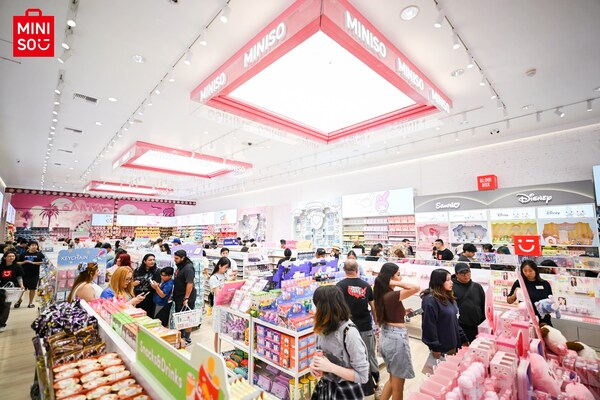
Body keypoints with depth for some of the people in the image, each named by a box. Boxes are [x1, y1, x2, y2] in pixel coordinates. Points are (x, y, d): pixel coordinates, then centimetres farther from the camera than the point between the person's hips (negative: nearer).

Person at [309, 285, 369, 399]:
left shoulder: (349, 333, -28)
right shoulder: (323, 328, -8)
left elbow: (362, 376, -23)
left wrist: (330, 367, -28)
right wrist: (314, 364, -11)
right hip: (325, 387, 5)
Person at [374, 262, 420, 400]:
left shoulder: (381, 295, 3)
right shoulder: (392, 296, -23)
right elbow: (416, 288, -31)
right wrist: (394, 283, -25)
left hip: (386, 337, 9)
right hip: (396, 338, -8)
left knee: (393, 379, 26)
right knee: (398, 385, 11)